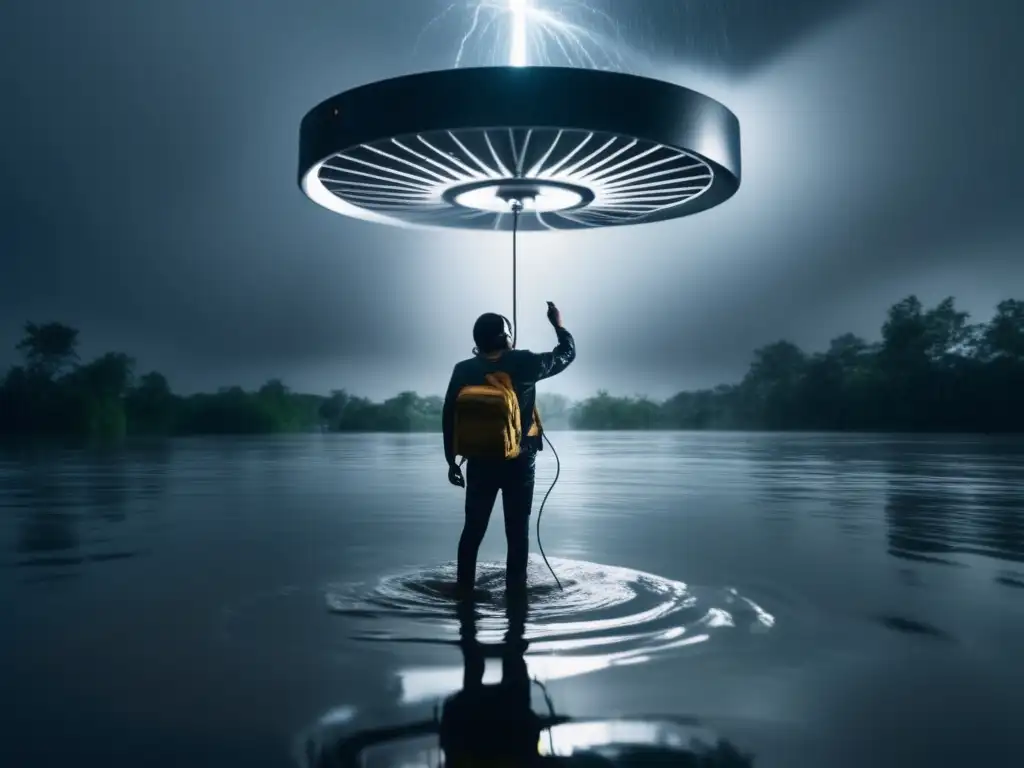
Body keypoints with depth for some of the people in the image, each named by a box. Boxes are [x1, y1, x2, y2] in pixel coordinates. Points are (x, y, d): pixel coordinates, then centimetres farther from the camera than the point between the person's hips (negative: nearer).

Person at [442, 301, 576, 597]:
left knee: (474, 528, 11)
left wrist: (452, 461, 9)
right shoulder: (524, 363, -8)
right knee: (517, 529, 6)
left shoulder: (464, 371, -3)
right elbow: (567, 353, 7)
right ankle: (515, 589, 8)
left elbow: (449, 419, 1)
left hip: (479, 462, 2)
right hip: (519, 461, -2)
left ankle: (464, 587, 14)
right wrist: (558, 325, 23)